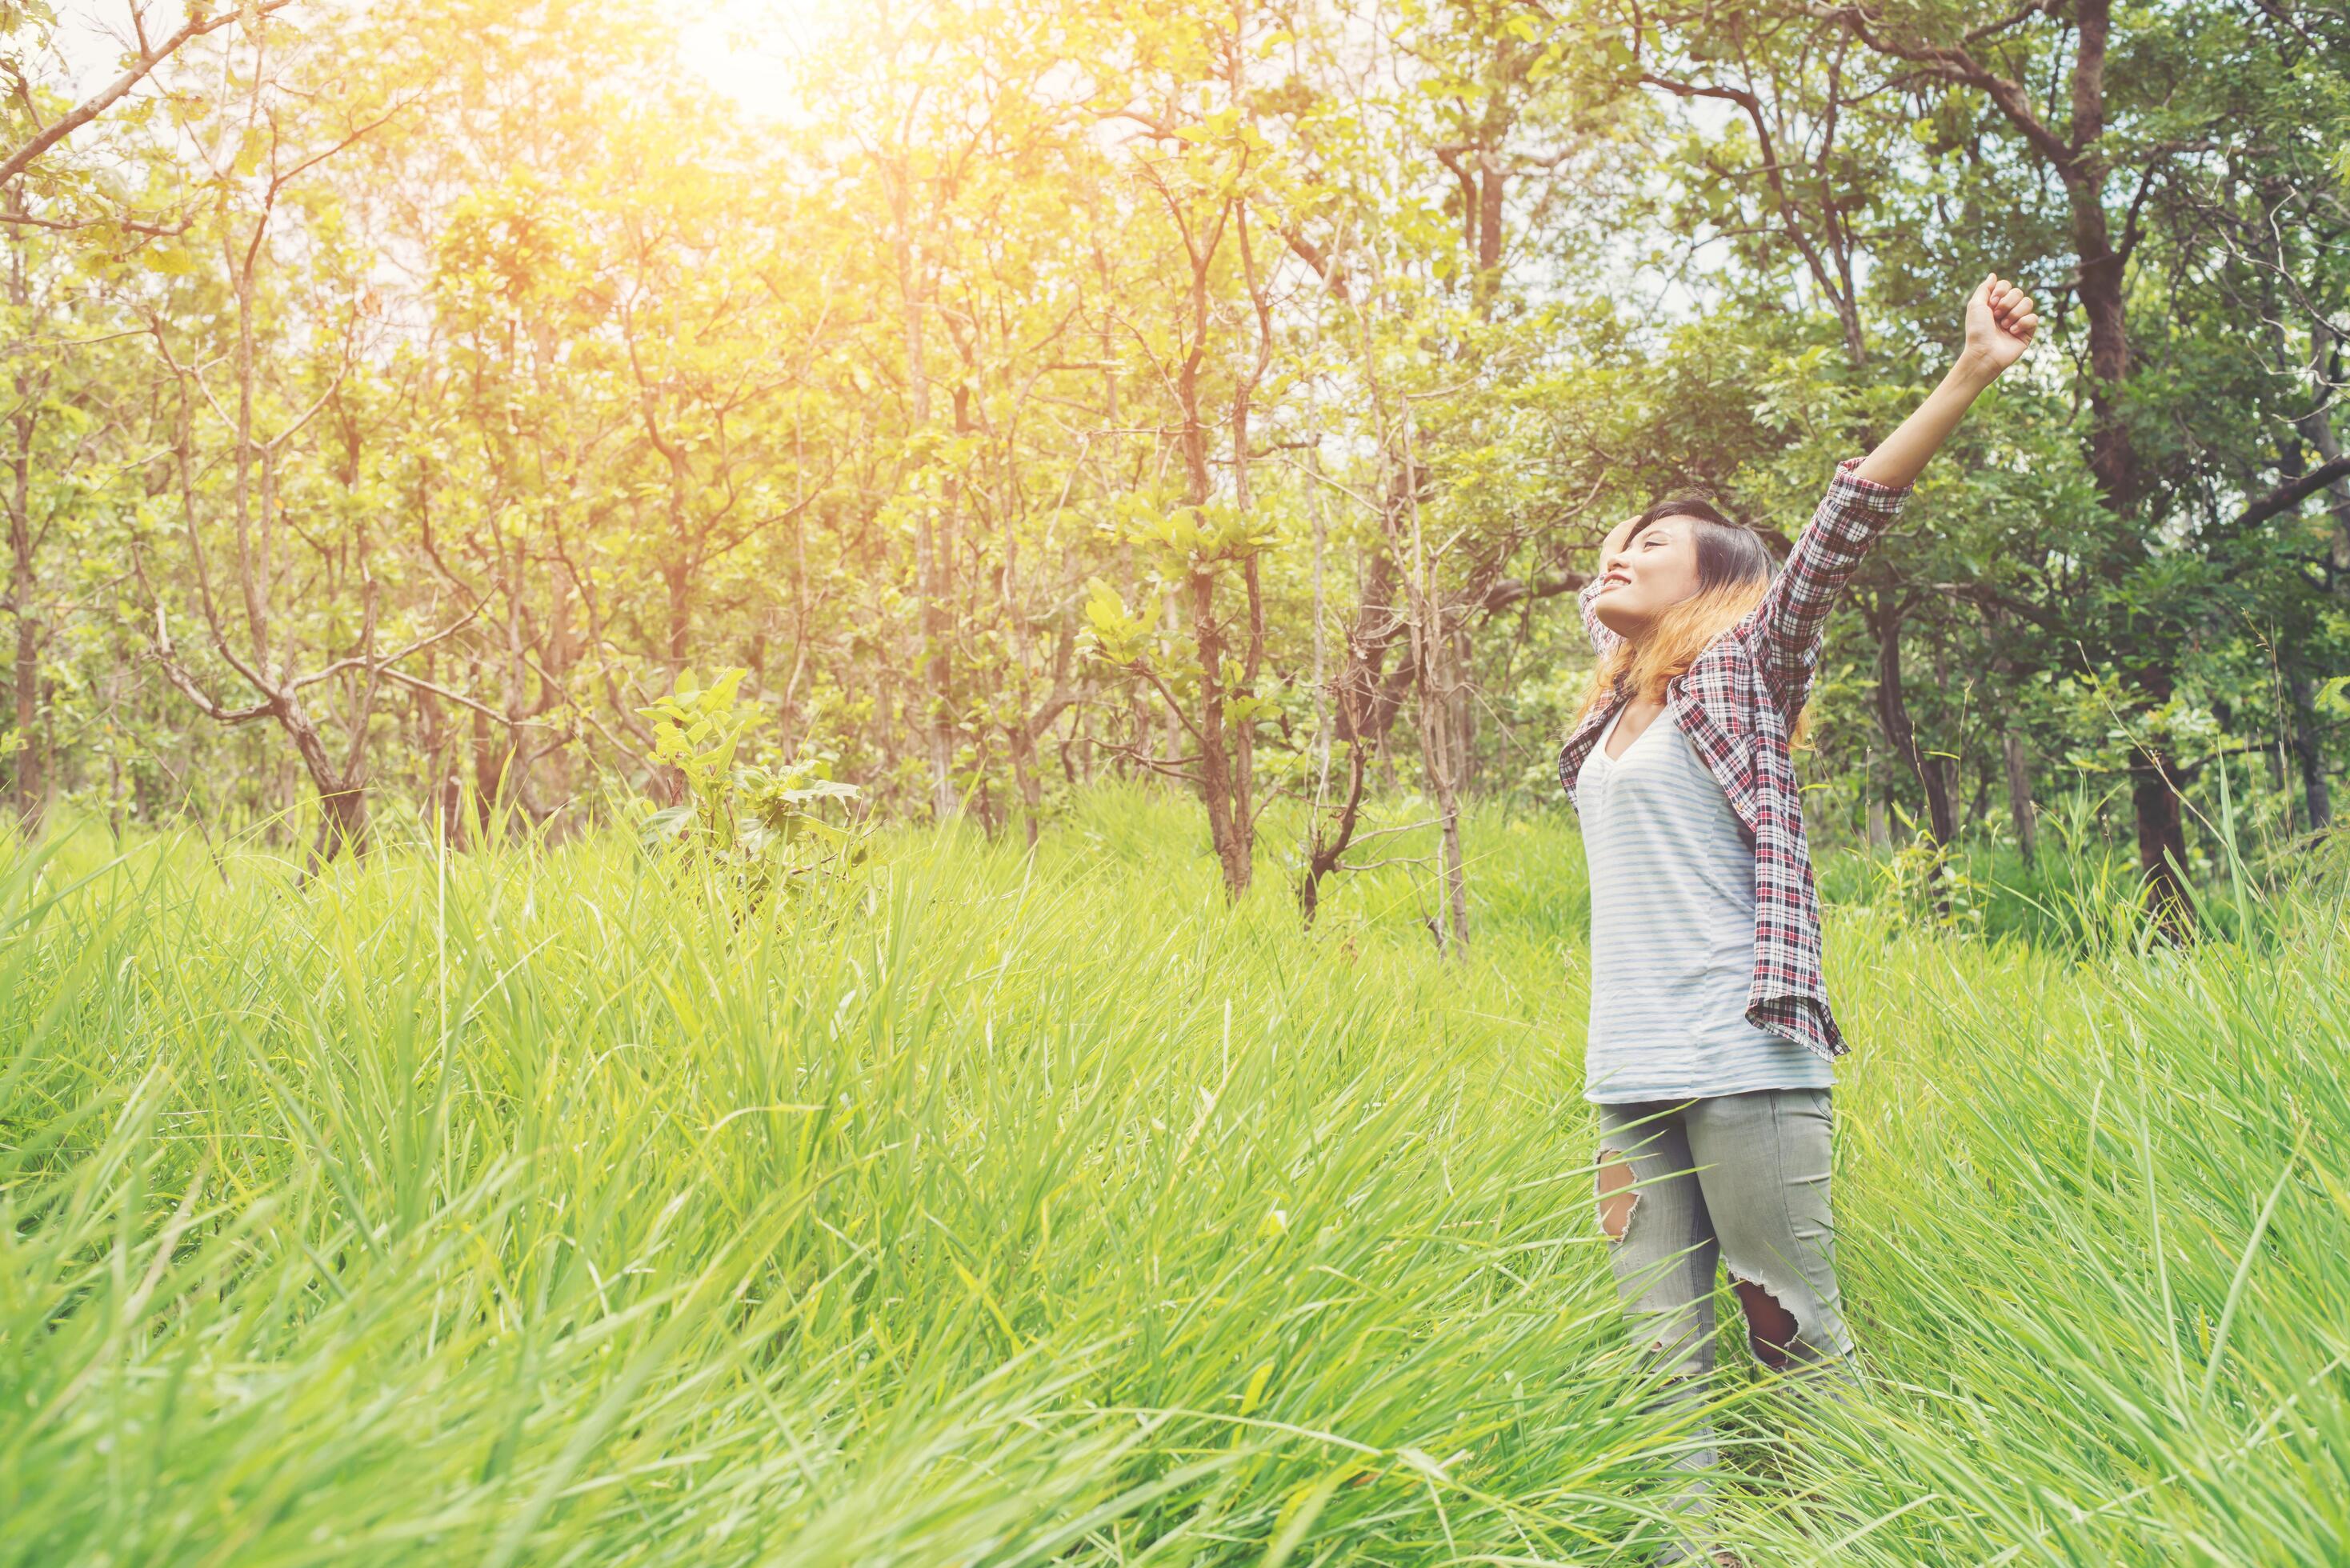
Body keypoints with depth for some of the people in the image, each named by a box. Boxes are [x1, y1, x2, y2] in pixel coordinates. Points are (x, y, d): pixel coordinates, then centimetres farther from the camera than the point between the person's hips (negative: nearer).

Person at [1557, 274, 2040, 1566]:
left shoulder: (1742, 667, 3)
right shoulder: (1607, 721, 20)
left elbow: (1839, 532, -9)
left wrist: (1969, 378, -19)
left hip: (1745, 1062, -6)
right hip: (1629, 1077, 6)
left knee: (1796, 1339, -1)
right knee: (1666, 1361, 3)